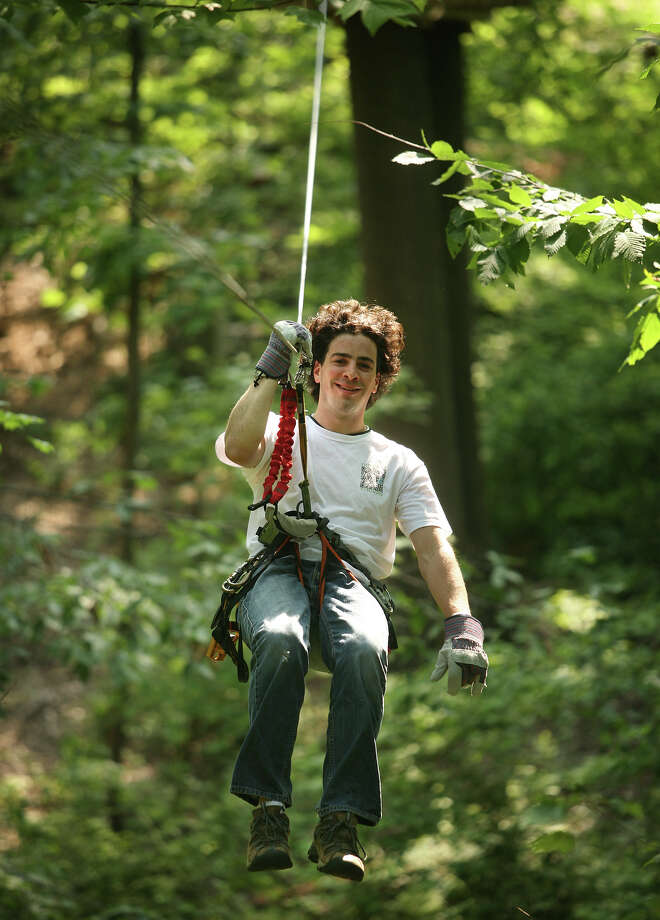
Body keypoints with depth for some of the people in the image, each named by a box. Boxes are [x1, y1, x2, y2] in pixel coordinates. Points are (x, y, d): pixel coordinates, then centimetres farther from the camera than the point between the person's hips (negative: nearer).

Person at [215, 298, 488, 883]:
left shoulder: (397, 463, 25)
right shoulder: (280, 434, 22)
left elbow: (434, 546, 11)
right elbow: (238, 447, -4)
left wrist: (462, 624, -5)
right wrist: (271, 369, -5)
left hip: (352, 578, 1)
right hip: (277, 571, -1)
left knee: (366, 649, -38)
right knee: (281, 640, -40)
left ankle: (341, 821, -39)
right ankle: (268, 808, -38)